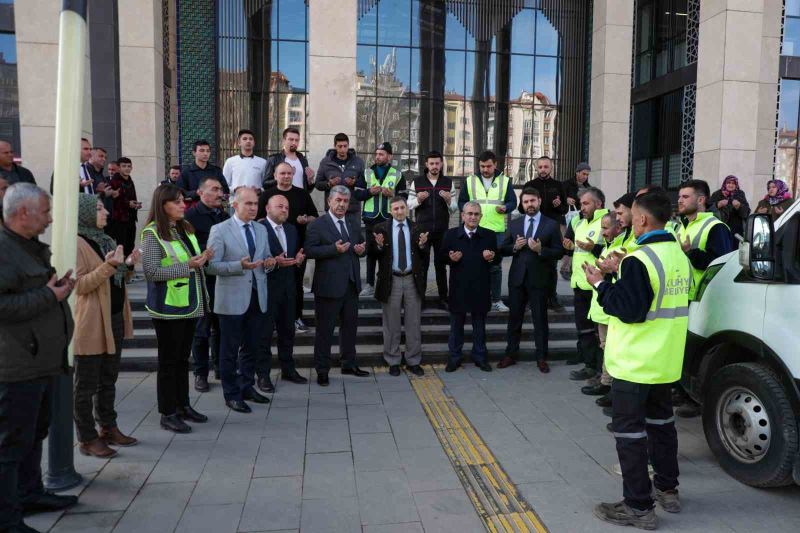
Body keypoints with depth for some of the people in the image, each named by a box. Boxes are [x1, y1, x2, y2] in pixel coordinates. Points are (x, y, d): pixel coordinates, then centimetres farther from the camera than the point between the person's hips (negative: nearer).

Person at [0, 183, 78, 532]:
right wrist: (48, 296, -20)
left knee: (35, 434, 21)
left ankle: (29, 493, 36)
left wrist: (59, 289, 12)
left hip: (41, 361, 10)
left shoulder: (32, 247, 18)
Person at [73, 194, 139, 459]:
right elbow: (79, 285, -19)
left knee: (108, 379, 16)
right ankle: (87, 439, 11)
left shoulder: (105, 240, 15)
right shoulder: (77, 244, -12)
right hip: (91, 324, -9)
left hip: (115, 319, 9)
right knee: (86, 384, 2)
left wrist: (128, 265, 3)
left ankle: (108, 428, 27)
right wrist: (108, 265, -28)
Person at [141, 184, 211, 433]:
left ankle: (182, 405, 28)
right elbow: (151, 272, -20)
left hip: (189, 305, 7)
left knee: (183, 357, 16)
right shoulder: (153, 234, -12)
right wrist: (188, 266, -22)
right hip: (168, 307, -7)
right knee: (169, 360, 2)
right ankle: (167, 413, 13)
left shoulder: (186, 229, 11)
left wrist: (202, 258, 1)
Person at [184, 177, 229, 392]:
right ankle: (200, 373, 17)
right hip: (203, 279, -5)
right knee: (201, 329, 5)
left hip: (223, 280, 6)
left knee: (221, 327, 14)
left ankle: (220, 368, 28)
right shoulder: (191, 215, -8)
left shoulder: (224, 215, 12)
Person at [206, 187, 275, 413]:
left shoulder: (261, 230, 11)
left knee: (251, 347, 15)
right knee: (230, 349, 5)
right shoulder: (220, 230, -7)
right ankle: (231, 394, 17)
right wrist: (240, 265, -25)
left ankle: (247, 387, 29)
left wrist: (269, 262, -4)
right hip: (233, 299, -5)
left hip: (257, 297, 6)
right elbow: (211, 265, -12)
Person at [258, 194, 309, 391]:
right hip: (266, 287, -7)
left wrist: (299, 259, -4)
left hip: (288, 287, 7)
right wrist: (274, 262, -26)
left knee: (287, 330, 15)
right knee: (265, 332, 1)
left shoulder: (292, 229, 14)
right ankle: (263, 374, 10)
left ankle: (288, 369, 27)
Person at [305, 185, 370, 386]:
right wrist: (334, 249, -25)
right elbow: (309, 250, -16)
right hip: (329, 285, -6)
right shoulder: (317, 225, -6)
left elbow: (361, 245, 25)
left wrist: (361, 249, 1)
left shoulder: (353, 225, 14)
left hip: (351, 284, 6)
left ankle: (349, 364, 30)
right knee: (325, 329, 2)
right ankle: (322, 371, 13)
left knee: (350, 325, 15)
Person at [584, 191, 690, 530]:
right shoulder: (678, 255, 8)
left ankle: (638, 507, 6)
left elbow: (629, 311, -23)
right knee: (661, 421, 21)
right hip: (665, 360, 9)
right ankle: (667, 490, 34)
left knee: (629, 430, 0)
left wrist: (601, 285, -12)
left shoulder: (639, 260, -22)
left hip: (635, 363, -9)